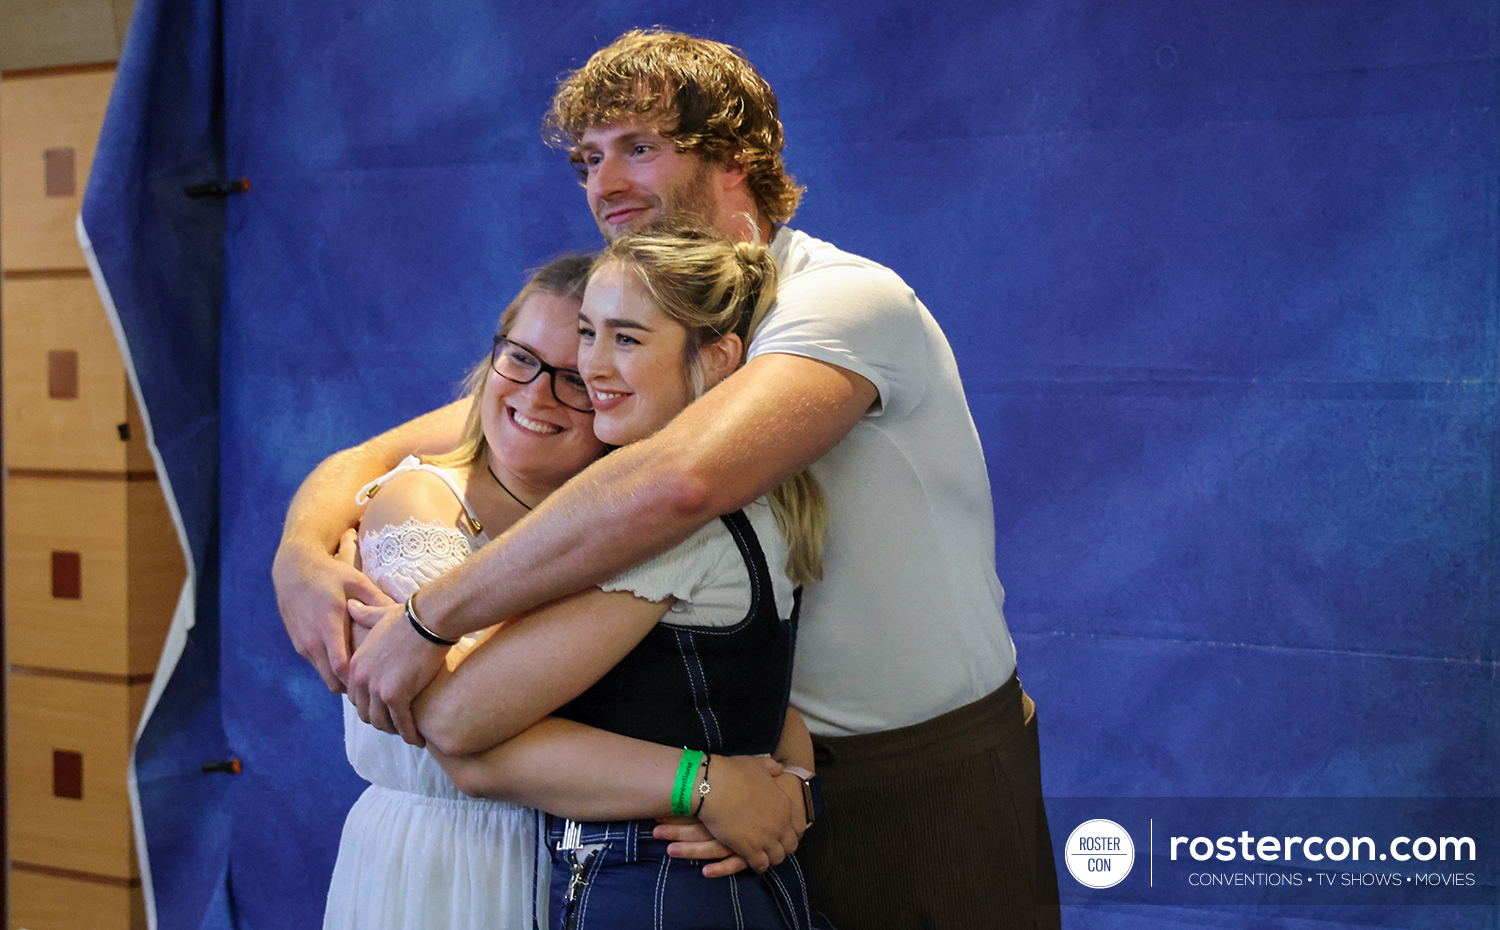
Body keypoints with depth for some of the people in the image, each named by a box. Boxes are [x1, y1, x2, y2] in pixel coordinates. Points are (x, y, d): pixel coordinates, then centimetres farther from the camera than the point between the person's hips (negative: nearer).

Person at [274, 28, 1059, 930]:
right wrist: (303, 558, -24)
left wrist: (429, 617, -35)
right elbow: (375, 457, -1)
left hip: (934, 778, -5)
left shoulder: (848, 299, -22)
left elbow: (681, 479, -41)